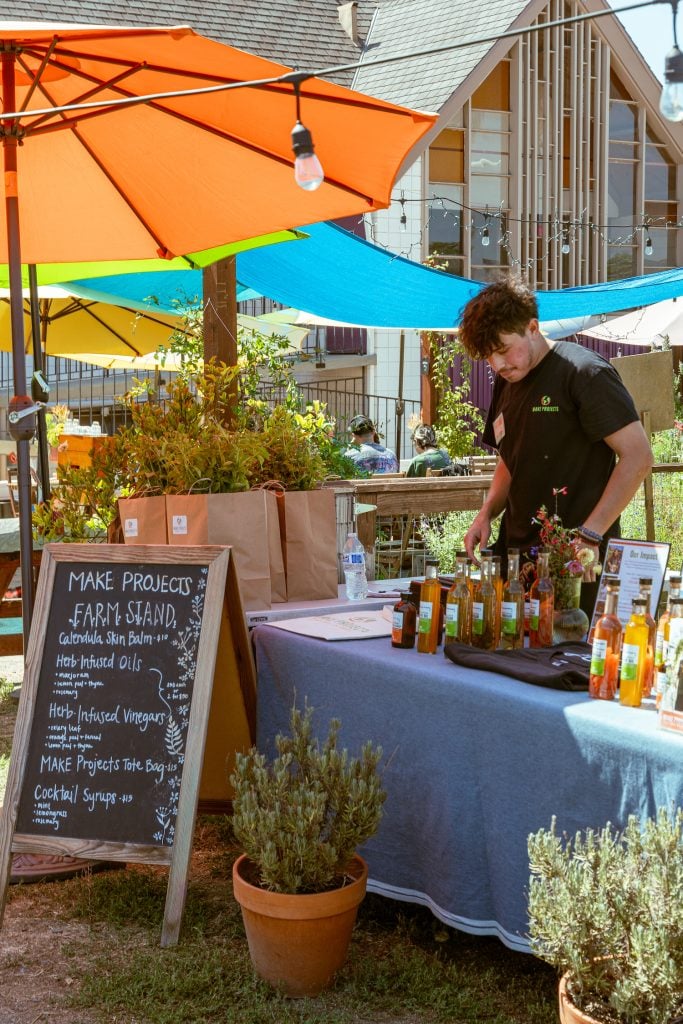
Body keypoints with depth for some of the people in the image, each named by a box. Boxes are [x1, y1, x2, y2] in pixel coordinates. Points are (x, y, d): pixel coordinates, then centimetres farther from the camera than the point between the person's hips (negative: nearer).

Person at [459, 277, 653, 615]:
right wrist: (486, 514, 6)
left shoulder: (584, 373, -11)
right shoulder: (507, 382, 13)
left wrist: (590, 535, -20)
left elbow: (637, 456, -15)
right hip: (515, 552, 7)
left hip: (576, 562, -7)